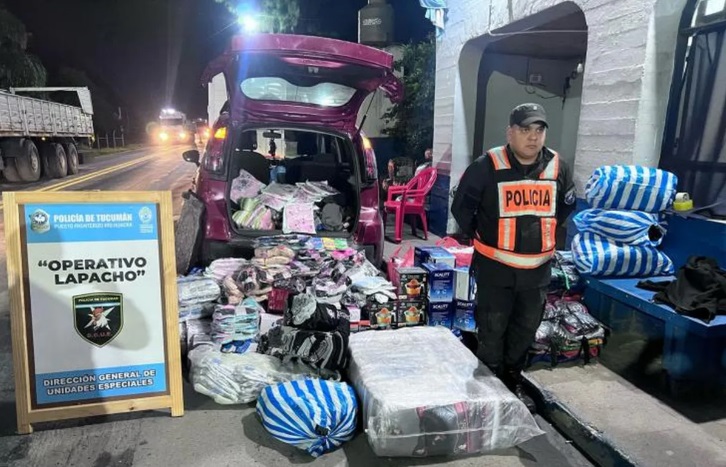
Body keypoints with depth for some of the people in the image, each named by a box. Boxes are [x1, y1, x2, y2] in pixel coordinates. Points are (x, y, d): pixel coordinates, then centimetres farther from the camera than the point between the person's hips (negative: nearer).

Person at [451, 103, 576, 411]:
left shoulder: (558, 168, 1)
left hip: (537, 269, 5)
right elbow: (461, 206, -2)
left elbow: (566, 207, 20)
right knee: (491, 331, 3)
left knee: (525, 331, 16)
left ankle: (513, 382, 35)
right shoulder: (488, 166, -13)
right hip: (495, 267, -4)